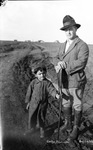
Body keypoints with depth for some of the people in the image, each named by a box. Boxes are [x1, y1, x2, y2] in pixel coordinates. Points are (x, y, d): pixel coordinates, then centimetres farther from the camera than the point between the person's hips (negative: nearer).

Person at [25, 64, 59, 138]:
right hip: (34, 103, 0)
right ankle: (32, 126, 37)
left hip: (43, 104, 0)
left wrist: (56, 94, -46)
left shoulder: (48, 83, -11)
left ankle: (42, 130, 34)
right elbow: (29, 92, 1)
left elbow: (52, 89, -25)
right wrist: (28, 102, 6)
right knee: (32, 116, 8)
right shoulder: (33, 82, -8)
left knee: (42, 118, 12)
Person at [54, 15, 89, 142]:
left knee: (77, 106, 8)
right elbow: (57, 59, 7)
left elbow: (81, 63, -26)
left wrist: (64, 65, -26)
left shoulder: (82, 45, -15)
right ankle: (67, 124, 38)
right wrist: (58, 65, -16)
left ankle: (75, 129, 26)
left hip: (76, 82, -7)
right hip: (64, 81, 7)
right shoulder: (63, 45, 9)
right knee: (66, 104, 19)